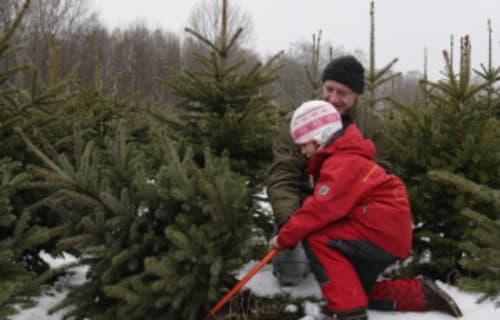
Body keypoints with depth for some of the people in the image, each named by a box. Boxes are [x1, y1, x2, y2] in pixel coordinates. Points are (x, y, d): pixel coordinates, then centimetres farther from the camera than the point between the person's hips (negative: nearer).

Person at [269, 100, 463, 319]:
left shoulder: (342, 163, -15)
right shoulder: (340, 159, 18)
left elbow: (322, 209, -24)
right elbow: (319, 205, 15)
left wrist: (285, 236, -16)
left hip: (382, 232, -11)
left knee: (315, 239, -18)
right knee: (353, 290, 19)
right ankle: (422, 294, 20)